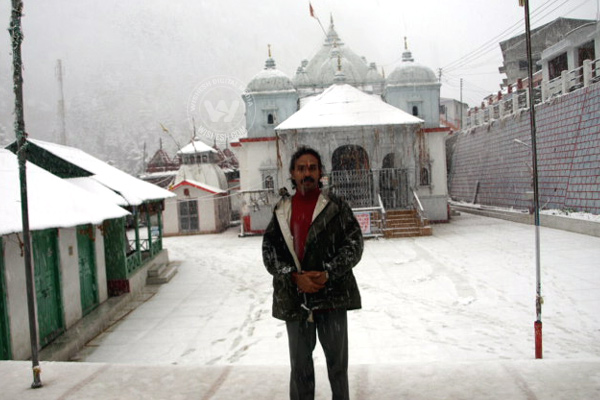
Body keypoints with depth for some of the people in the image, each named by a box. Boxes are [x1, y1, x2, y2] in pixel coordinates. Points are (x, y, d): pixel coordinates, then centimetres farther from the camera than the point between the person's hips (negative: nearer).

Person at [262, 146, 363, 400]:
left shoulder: (337, 207, 0)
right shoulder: (281, 211, 6)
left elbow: (354, 245, -4)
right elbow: (269, 250, 2)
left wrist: (328, 274, -17)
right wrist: (295, 277, -13)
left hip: (332, 294, -1)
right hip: (294, 298, 2)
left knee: (337, 359, 13)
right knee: (300, 363, 14)